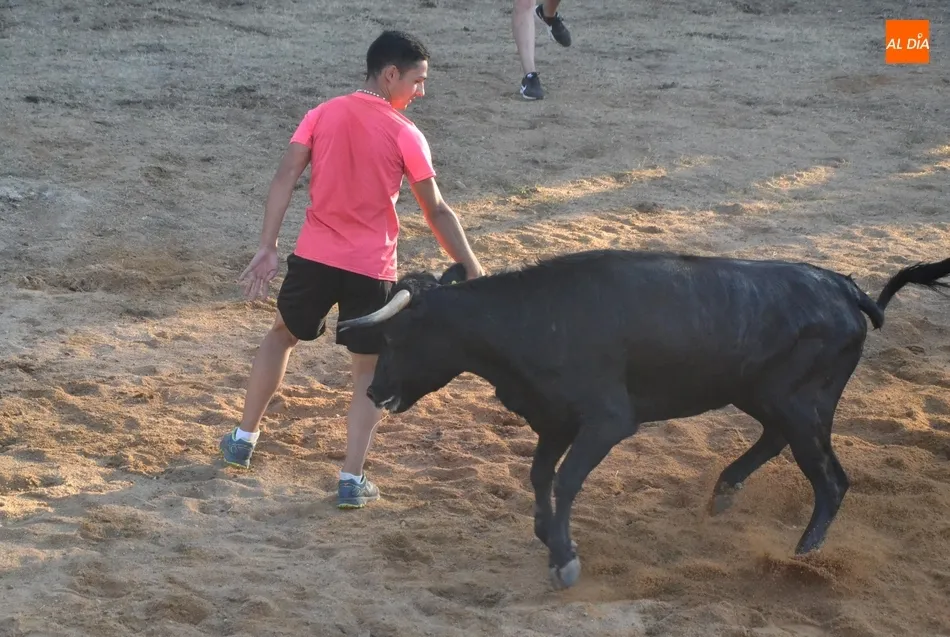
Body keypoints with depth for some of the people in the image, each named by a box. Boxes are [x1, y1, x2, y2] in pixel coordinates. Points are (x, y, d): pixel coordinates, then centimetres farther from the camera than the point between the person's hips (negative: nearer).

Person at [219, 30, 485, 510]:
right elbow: (436, 211, -4)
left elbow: (284, 179, -5)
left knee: (282, 335, 27)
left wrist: (267, 248, -4)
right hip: (371, 268, -3)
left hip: (314, 255, 3)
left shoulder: (322, 115, 4)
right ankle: (352, 480, 1)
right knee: (368, 370, 10)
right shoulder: (405, 135, -5)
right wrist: (471, 270, 3)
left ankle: (243, 439, 32)